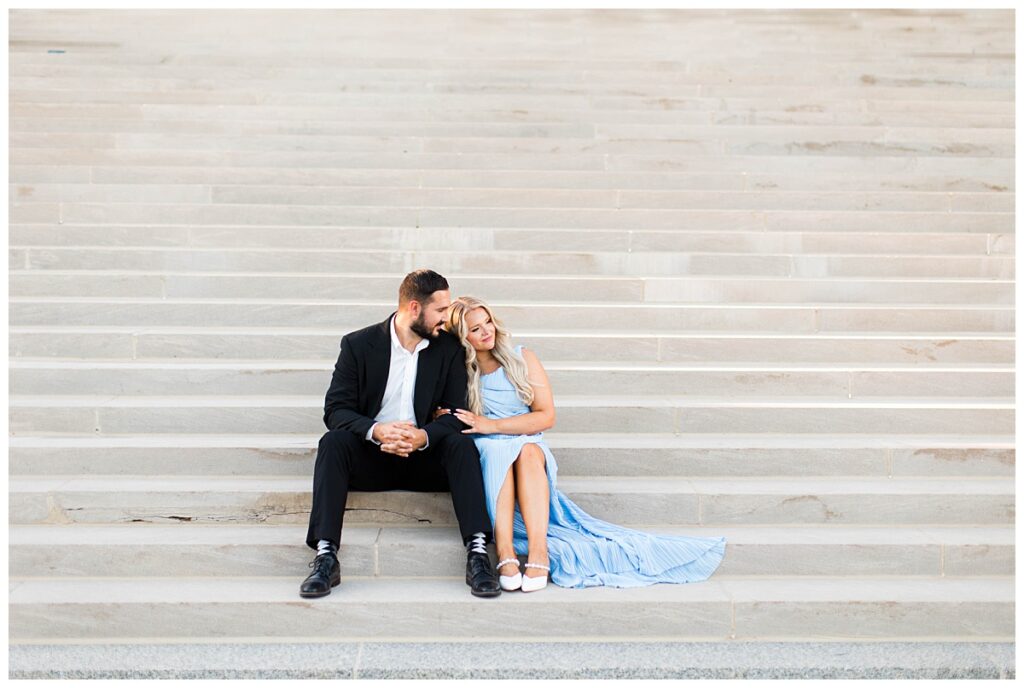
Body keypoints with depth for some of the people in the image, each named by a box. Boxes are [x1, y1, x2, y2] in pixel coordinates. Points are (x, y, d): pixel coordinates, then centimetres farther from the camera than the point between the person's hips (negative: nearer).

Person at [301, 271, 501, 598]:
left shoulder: (449, 348, 2)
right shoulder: (358, 344, -2)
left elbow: (457, 414, -3)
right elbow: (335, 409, -8)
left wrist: (424, 436, -26)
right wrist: (377, 430, -30)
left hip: (424, 458, 1)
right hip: (371, 457, -1)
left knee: (461, 444, -28)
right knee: (333, 441, -29)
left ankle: (477, 552, -36)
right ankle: (325, 557, -37)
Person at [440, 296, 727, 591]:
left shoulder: (522, 359, 5)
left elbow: (546, 416, -3)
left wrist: (492, 425, -12)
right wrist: (444, 420, -10)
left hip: (530, 447, 0)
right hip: (484, 453, 0)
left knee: (528, 451, -36)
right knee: (497, 451, -36)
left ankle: (539, 551, -48)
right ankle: (505, 552, -48)